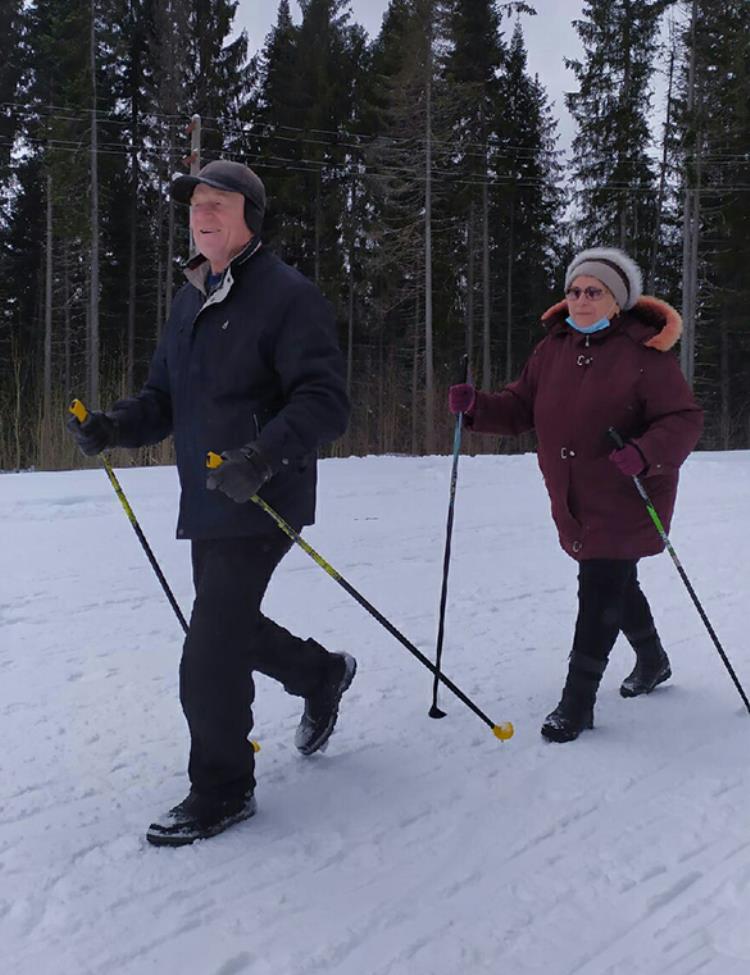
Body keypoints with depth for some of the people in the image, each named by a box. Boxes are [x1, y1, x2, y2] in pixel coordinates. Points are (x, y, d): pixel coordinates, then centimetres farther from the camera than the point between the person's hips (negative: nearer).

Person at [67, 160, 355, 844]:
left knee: (209, 658, -7)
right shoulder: (189, 300, 15)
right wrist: (114, 427, -2)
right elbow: (166, 399, 18)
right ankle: (323, 673, 47)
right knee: (229, 628, 21)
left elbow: (324, 401, -18)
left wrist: (264, 456, -33)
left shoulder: (288, 295, -11)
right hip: (205, 505, 9)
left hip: (260, 504, -8)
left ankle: (222, 790, 13)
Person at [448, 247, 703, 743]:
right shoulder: (554, 348, 4)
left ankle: (578, 701, 3)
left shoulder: (644, 353, -14)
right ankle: (653, 660, 47)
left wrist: (646, 453, -32)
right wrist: (477, 406, -13)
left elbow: (685, 419, -15)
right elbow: (521, 407, 6)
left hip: (626, 499, -6)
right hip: (573, 501, 7)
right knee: (615, 584, 21)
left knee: (600, 590, -9)